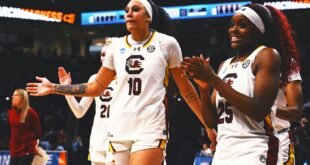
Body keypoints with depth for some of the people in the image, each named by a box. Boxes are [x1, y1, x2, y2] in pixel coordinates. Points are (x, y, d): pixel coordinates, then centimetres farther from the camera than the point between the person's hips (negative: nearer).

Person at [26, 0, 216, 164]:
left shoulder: (166, 43, -1)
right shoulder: (116, 46, 8)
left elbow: (185, 88, 6)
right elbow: (97, 87, 17)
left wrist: (208, 123, 5)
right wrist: (54, 88, 14)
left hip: (150, 128, -4)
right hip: (120, 129, 4)